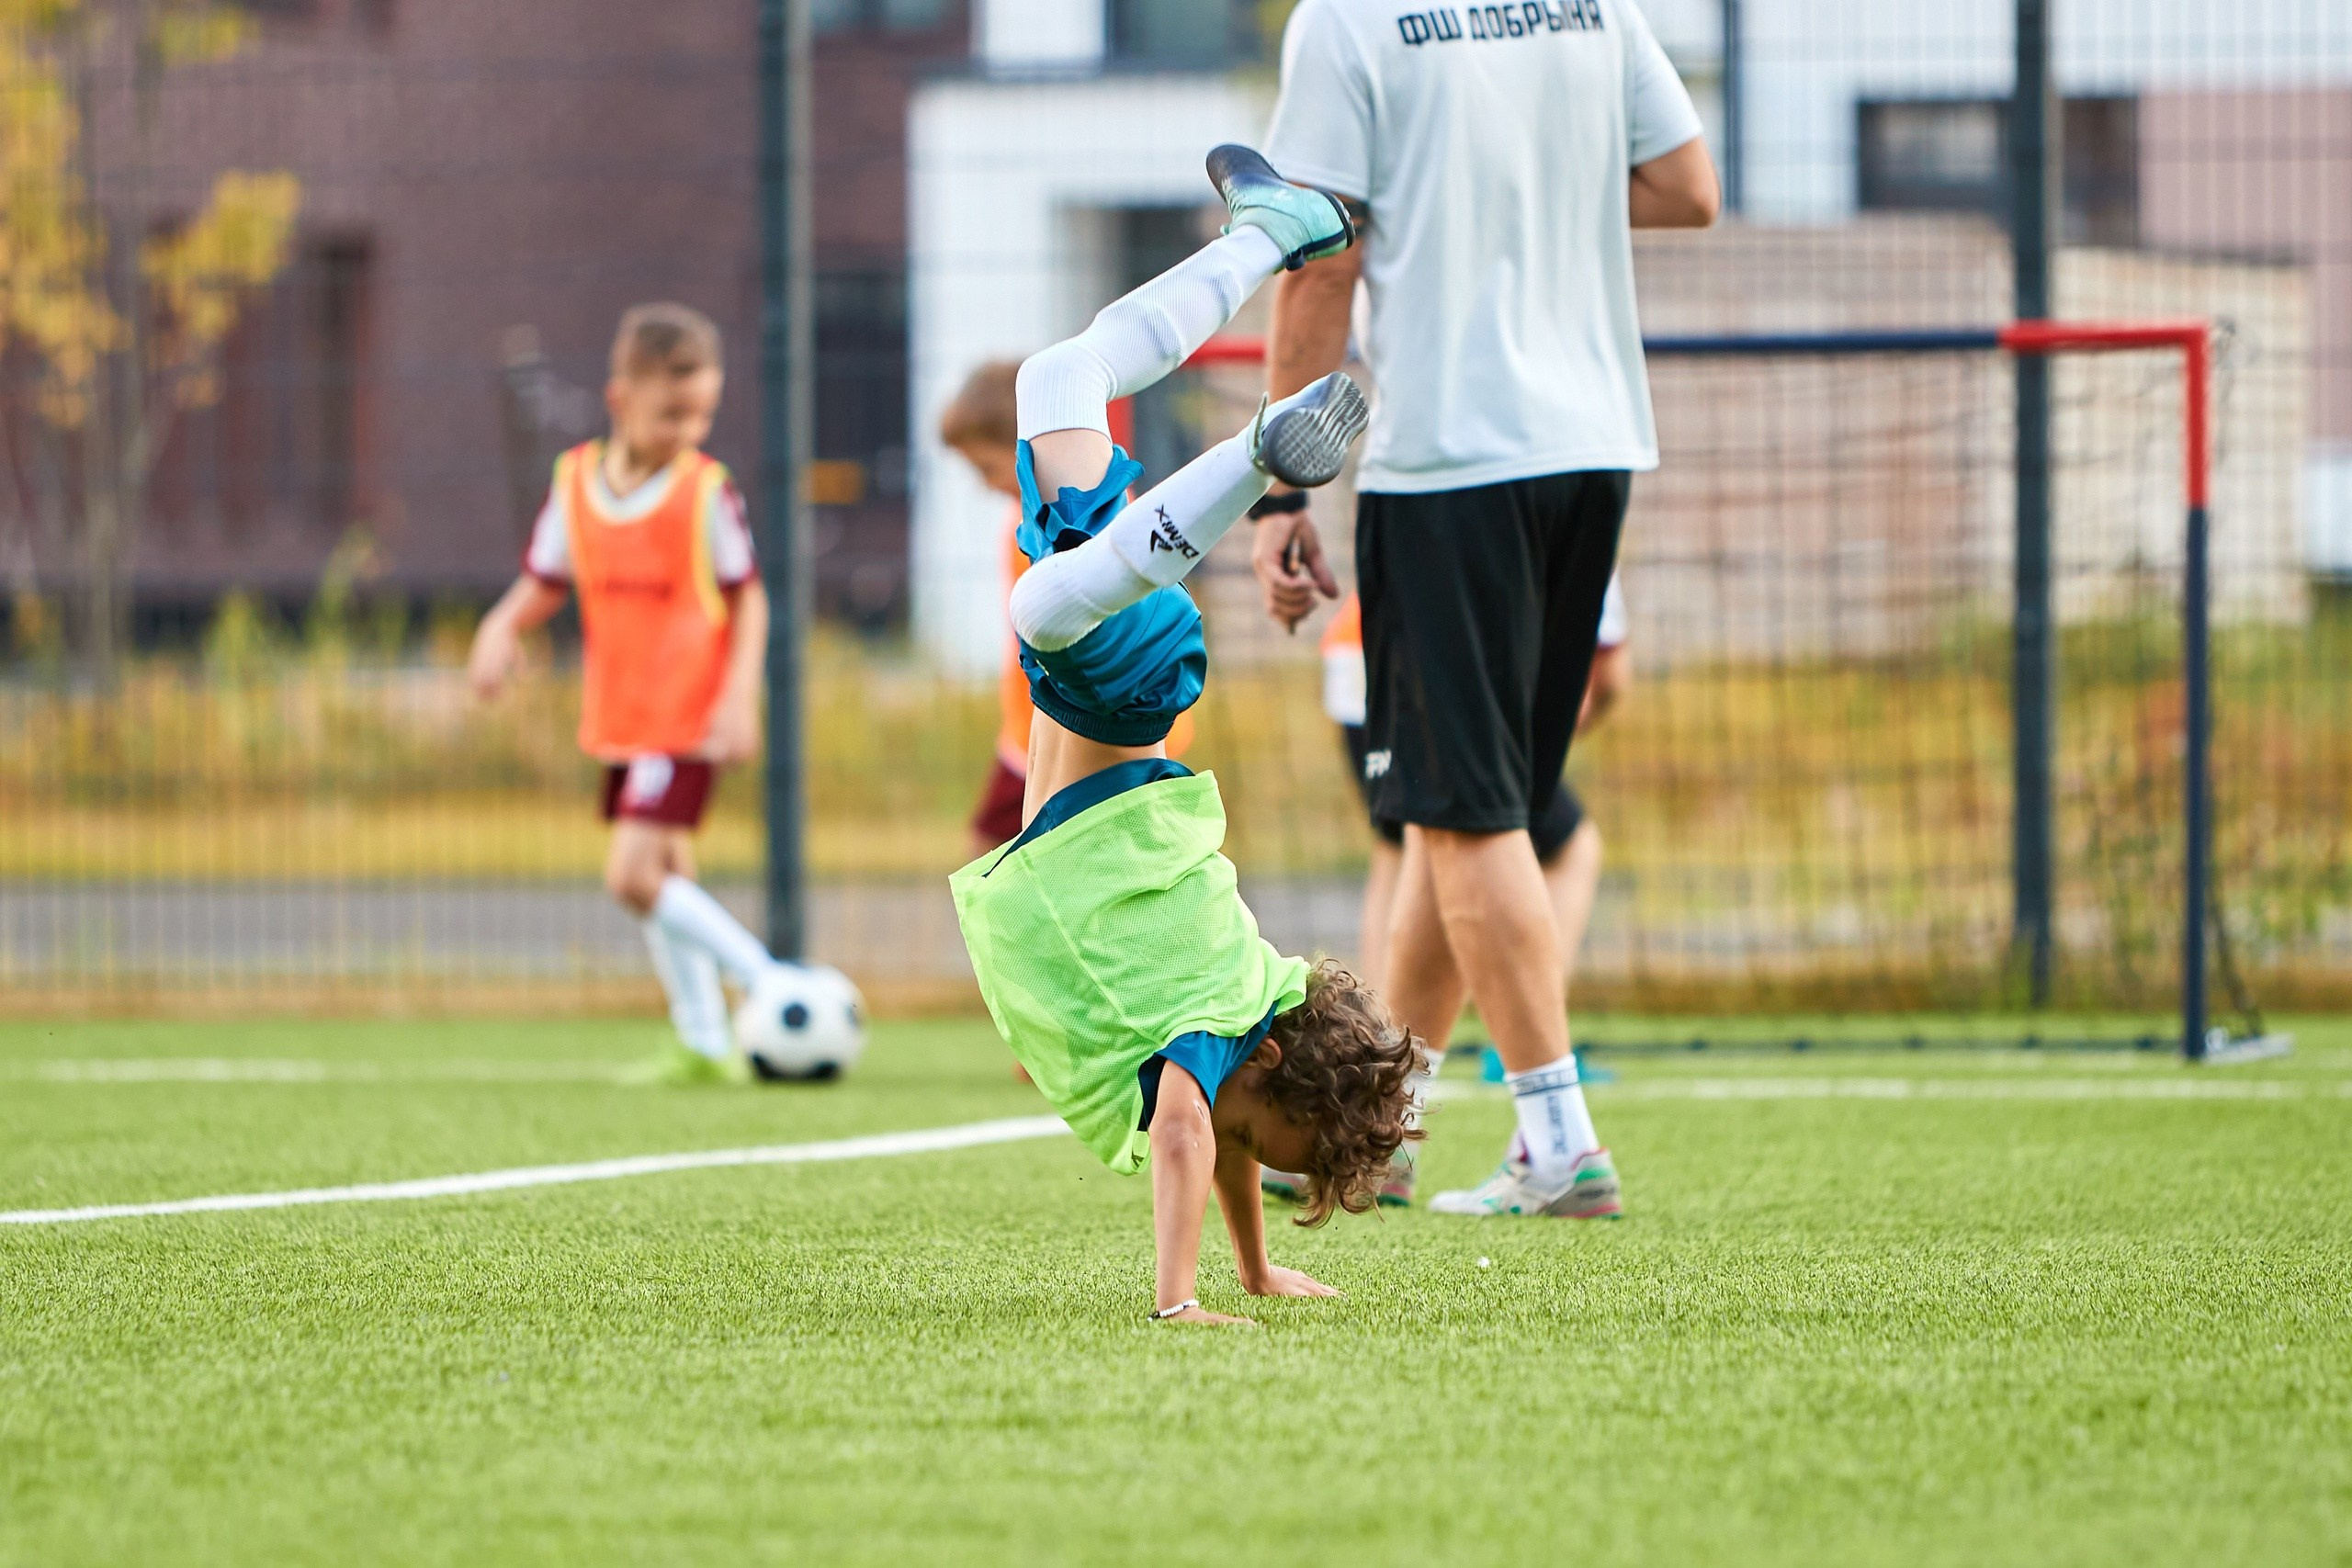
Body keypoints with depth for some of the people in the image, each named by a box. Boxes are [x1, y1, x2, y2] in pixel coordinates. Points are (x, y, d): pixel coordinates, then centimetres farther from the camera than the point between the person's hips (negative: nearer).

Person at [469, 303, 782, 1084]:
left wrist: (741, 695, -14)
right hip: (618, 719, 6)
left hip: (686, 719, -6)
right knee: (664, 881, 13)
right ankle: (705, 1042, 23)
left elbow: (747, 599, -5)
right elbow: (543, 583, 10)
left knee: (633, 874, -18)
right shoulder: (574, 481, 1)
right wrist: (503, 628, -10)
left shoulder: (706, 491, -11)